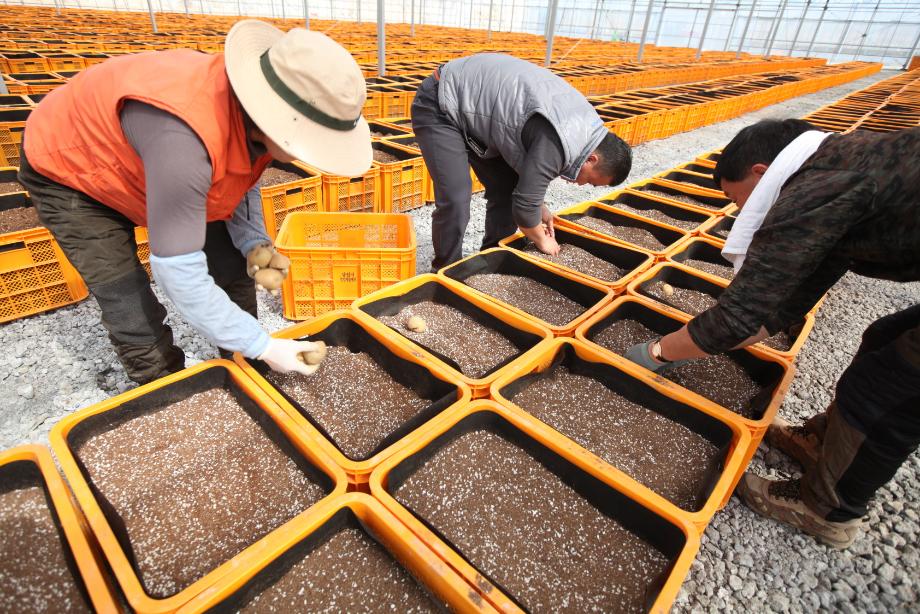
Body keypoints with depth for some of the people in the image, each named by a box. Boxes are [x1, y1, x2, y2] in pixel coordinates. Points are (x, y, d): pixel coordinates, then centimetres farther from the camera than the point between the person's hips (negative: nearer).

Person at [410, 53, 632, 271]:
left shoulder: (584, 122, 2)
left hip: (474, 102, 9)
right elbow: (524, 203, -21)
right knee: (455, 203, -18)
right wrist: (542, 240, -4)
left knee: (507, 187, 6)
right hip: (440, 106, -9)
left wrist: (540, 208, 12)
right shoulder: (559, 141, -29)